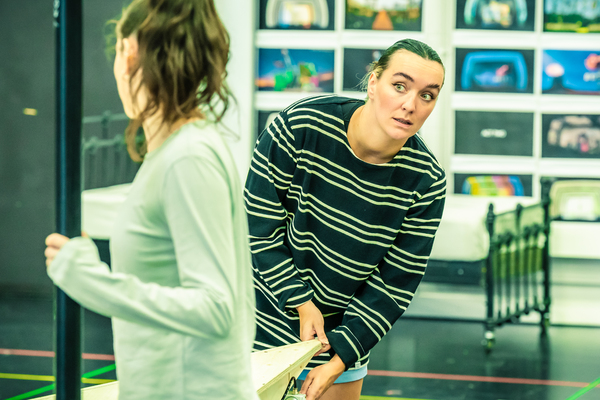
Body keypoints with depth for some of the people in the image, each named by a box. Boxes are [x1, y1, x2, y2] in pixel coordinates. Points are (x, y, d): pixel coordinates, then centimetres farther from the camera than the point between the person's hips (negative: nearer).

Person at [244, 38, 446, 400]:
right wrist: (301, 303, -16)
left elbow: (396, 284, -10)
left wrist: (340, 358, -15)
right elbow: (259, 227, -13)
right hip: (267, 313, -2)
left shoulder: (427, 183, -15)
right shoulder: (300, 126, -21)